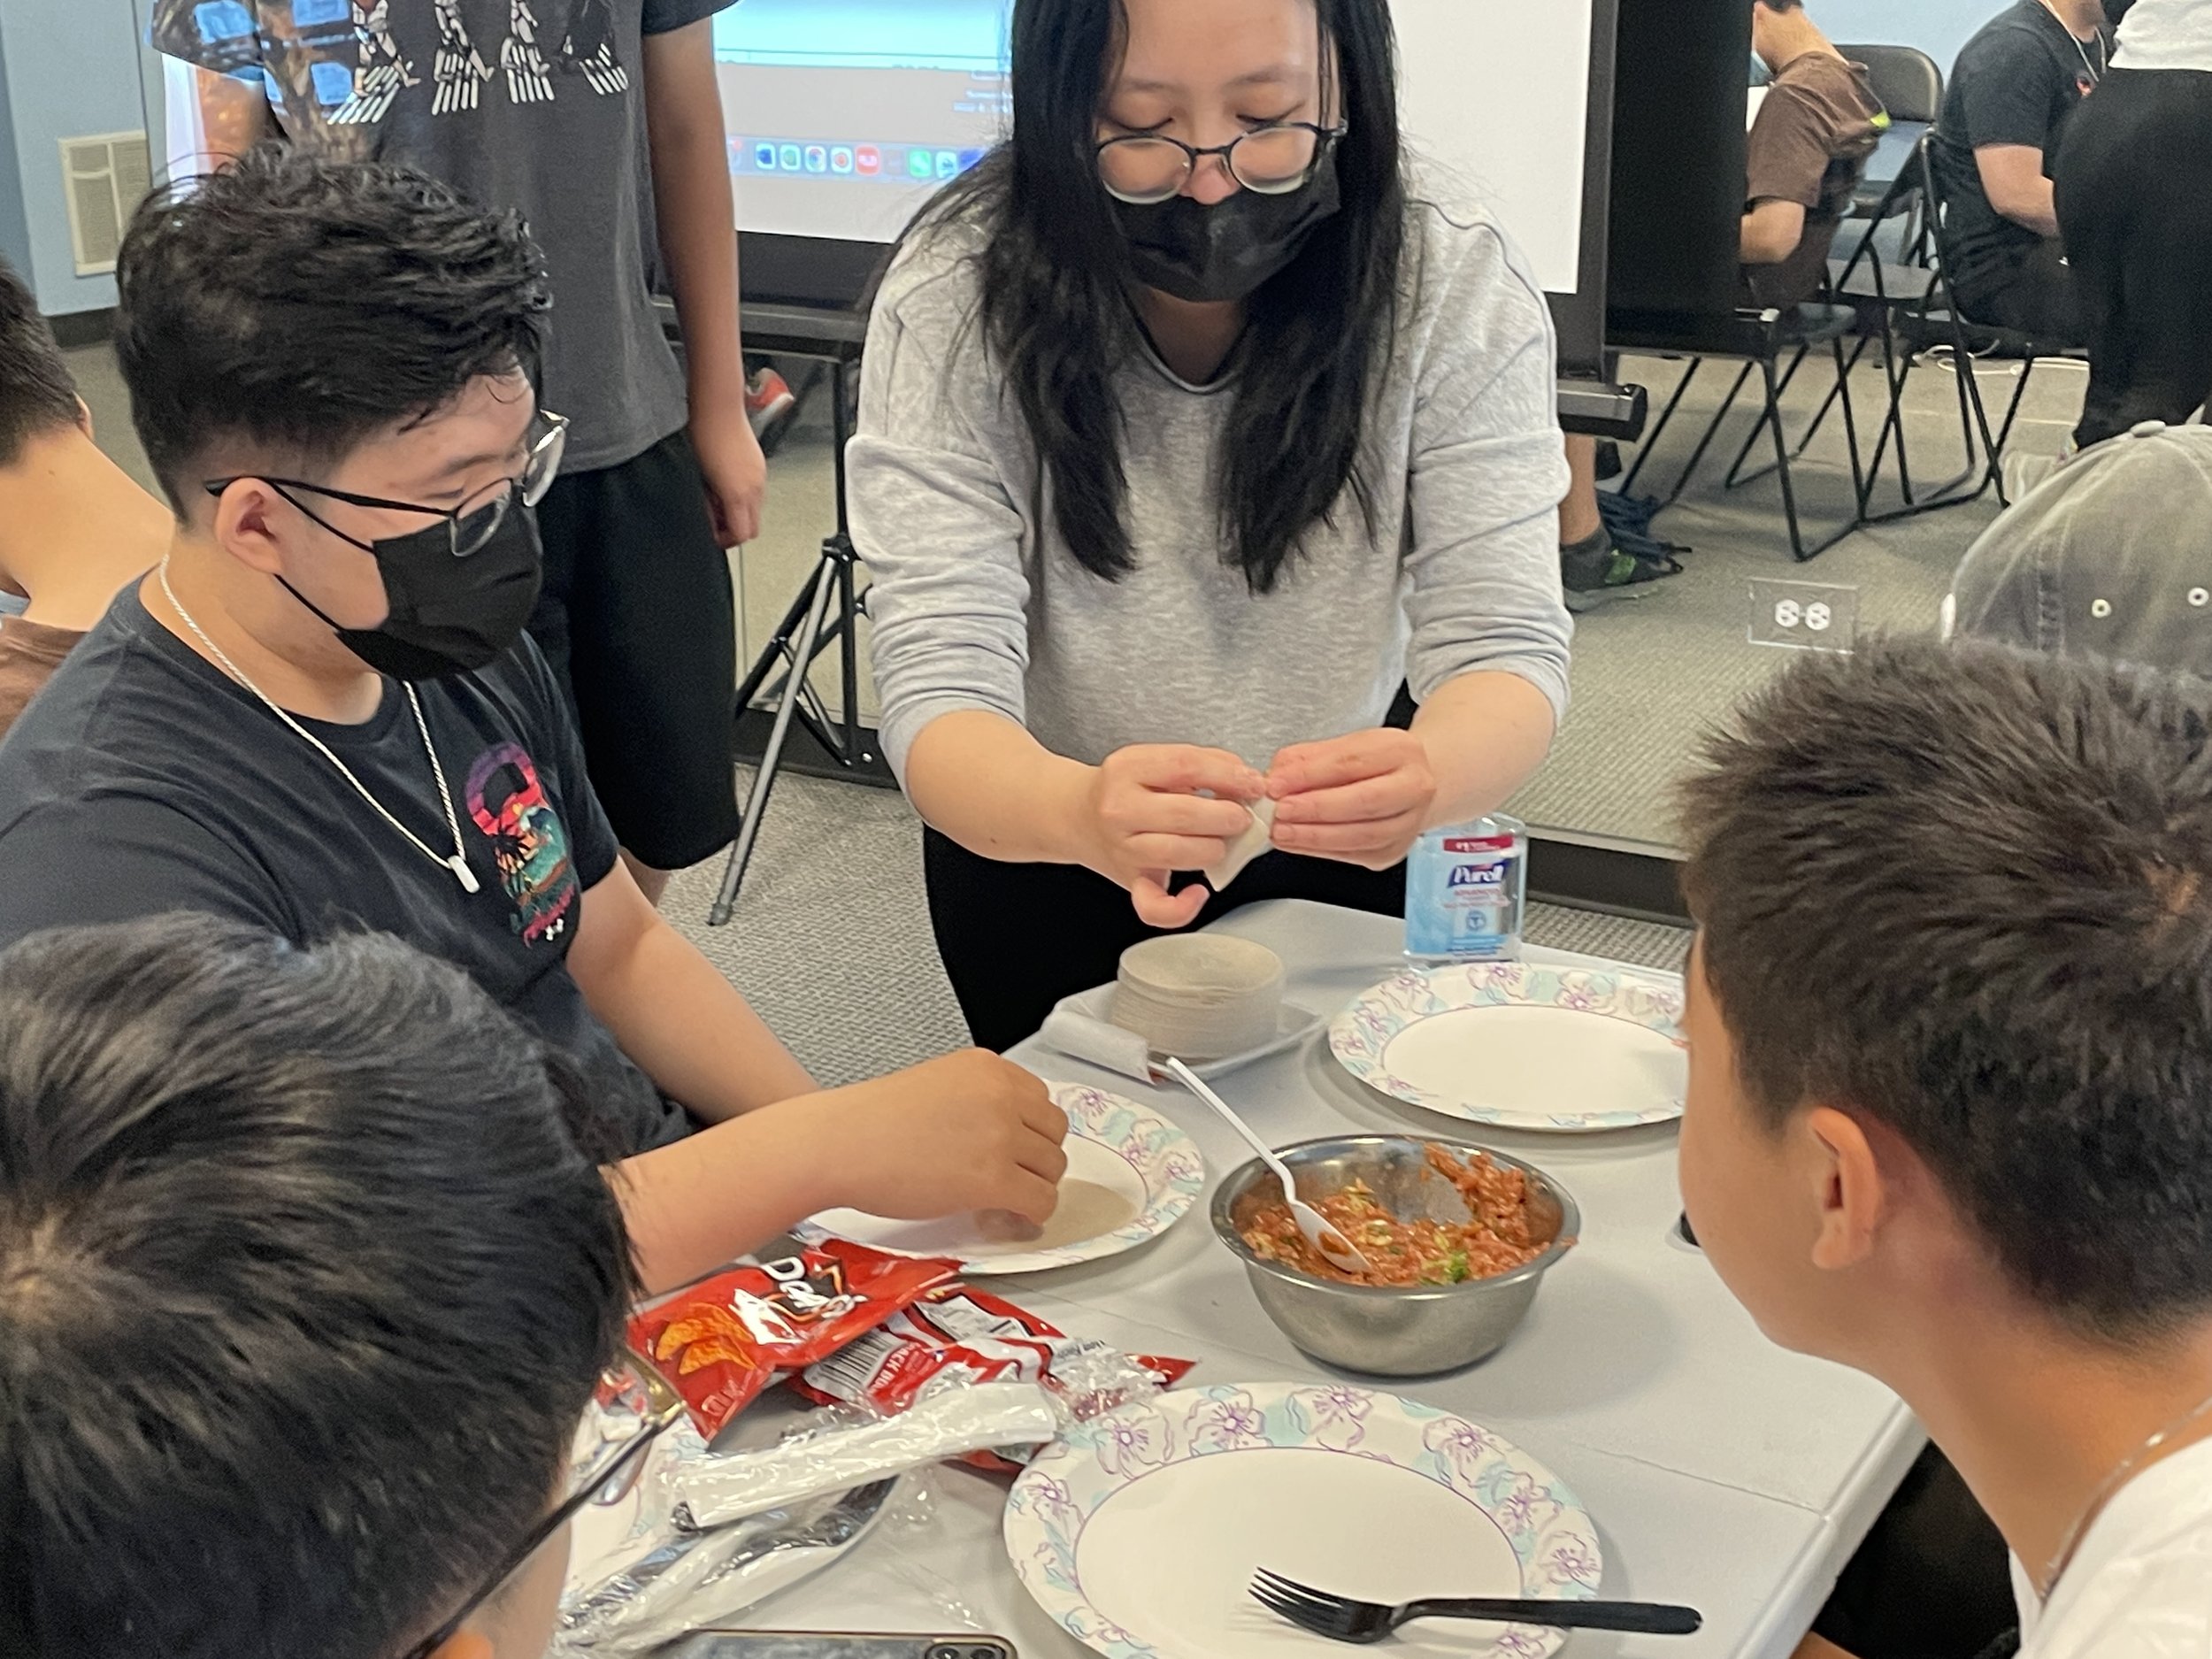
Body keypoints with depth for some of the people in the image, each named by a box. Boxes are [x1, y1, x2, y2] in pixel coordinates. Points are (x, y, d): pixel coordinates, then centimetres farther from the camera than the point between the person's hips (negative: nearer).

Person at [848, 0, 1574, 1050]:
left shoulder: (1454, 289, -23)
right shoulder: (953, 305, -26)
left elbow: (1504, 649, -26)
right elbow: (938, 694, -31)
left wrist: (1422, 775, -50)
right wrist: (1082, 812, -54)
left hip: (1337, 848, 1)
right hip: (1038, 847, -1)